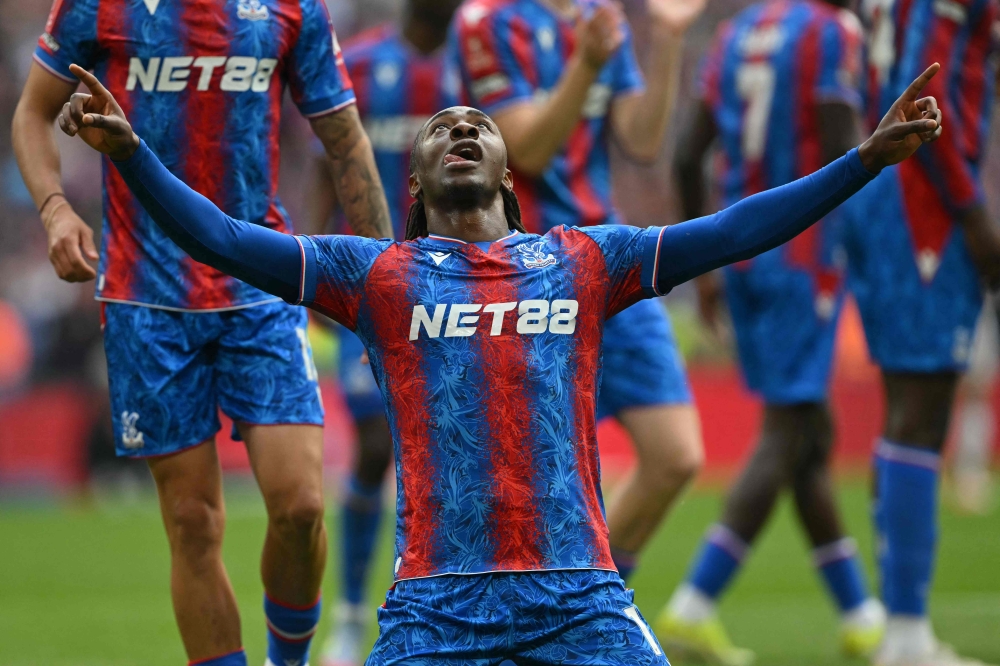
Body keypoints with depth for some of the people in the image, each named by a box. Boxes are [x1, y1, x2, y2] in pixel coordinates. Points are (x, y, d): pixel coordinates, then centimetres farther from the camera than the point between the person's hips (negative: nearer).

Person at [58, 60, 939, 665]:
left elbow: (732, 232, 10)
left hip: (579, 595, 1)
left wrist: (870, 158, 2)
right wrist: (128, 150, -12)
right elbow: (222, 241, 2)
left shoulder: (584, 261, 15)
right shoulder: (378, 275, 11)